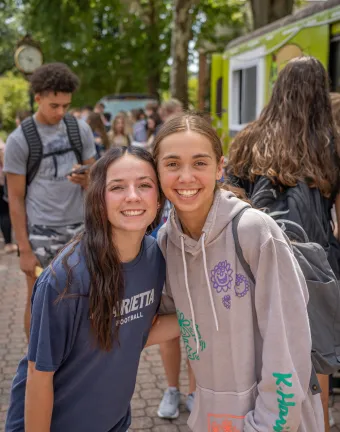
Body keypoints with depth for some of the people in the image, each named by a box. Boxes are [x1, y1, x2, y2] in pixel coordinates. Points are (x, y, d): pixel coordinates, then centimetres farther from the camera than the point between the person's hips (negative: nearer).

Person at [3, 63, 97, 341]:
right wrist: (24, 249, -10)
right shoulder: (19, 139, -9)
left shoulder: (81, 129, 2)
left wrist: (85, 179, -16)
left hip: (78, 227, 4)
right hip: (40, 233, -3)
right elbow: (16, 198, -7)